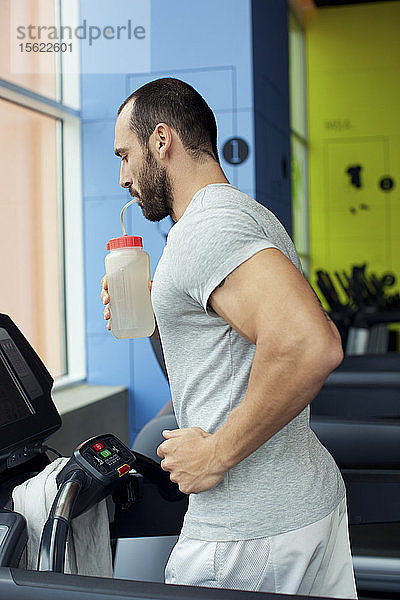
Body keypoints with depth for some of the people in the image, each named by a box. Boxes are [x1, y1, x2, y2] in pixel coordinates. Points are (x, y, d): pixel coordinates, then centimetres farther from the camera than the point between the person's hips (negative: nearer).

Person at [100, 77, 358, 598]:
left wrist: (216, 453, -22)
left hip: (249, 534, -9)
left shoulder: (205, 228, -19)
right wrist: (160, 311, 15)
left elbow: (309, 345, -34)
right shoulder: (253, 215, 14)